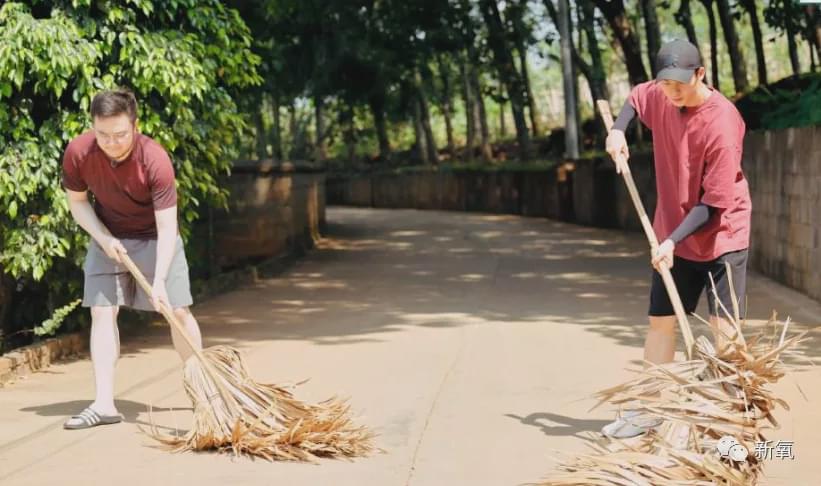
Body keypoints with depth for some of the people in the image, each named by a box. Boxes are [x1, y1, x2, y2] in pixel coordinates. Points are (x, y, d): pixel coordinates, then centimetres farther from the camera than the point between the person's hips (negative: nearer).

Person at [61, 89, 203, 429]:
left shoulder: (155, 160, -31)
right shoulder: (77, 153, -22)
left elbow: (167, 227, -28)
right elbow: (77, 202, -4)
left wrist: (160, 280, -36)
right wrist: (104, 238, -18)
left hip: (154, 237, -2)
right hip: (107, 237, 2)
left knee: (178, 311, -4)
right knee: (102, 312, -6)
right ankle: (104, 404, -6)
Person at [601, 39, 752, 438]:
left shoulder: (722, 124, -25)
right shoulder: (660, 96, -5)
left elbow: (714, 203, -23)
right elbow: (636, 97, 22)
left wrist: (673, 241, -26)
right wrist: (617, 130, 3)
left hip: (721, 237, -6)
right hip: (673, 237, 6)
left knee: (723, 329, -9)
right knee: (660, 322, 12)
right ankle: (648, 410, 23)